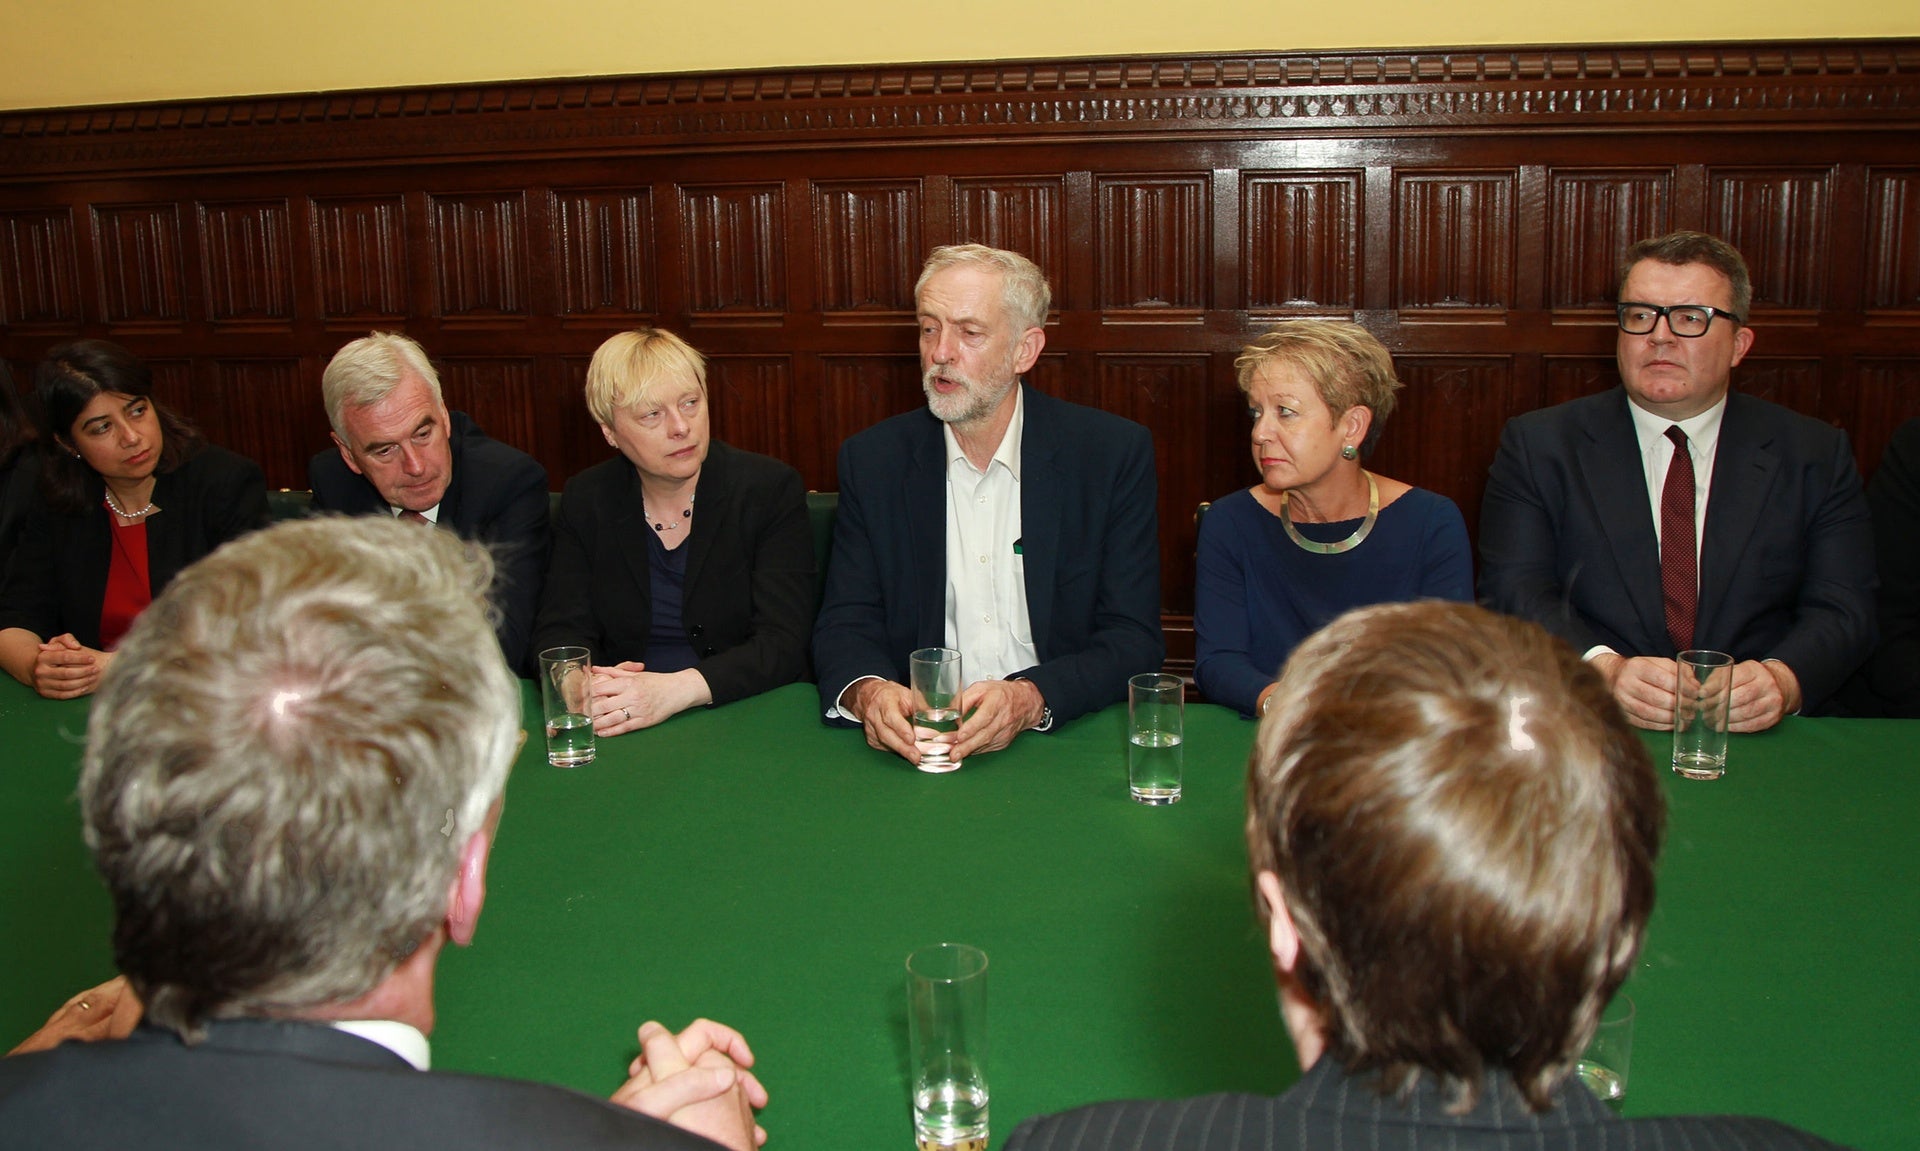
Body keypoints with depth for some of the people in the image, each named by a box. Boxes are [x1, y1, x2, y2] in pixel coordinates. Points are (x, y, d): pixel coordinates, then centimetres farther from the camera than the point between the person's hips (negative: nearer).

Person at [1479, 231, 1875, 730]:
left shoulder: (1815, 455, 10)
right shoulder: (1538, 445, 7)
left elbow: (1841, 609, 3)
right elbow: (1515, 591, -4)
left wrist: (1782, 679, -19)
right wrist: (1604, 669, -22)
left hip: (1758, 735, 2)